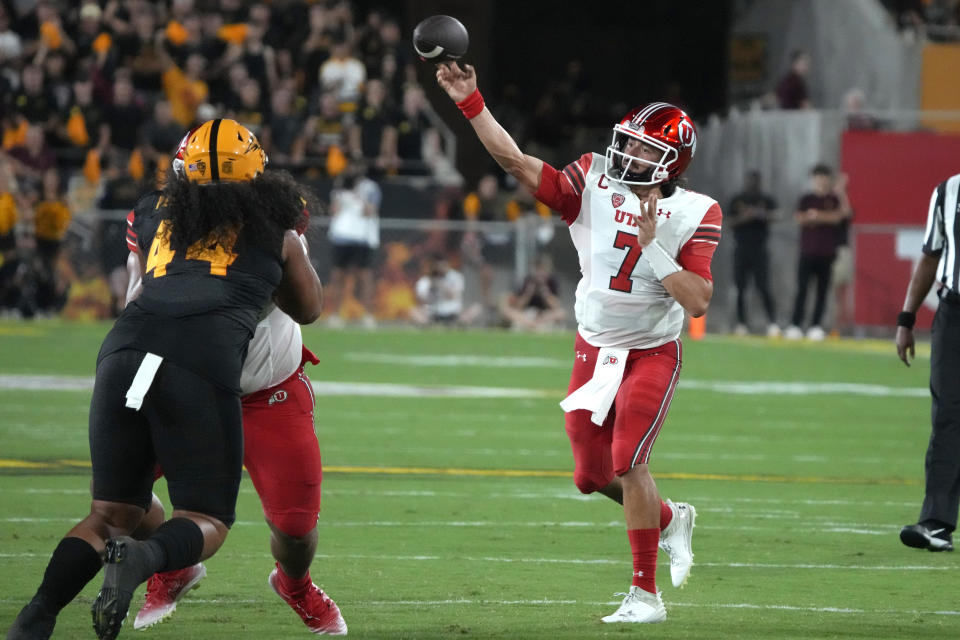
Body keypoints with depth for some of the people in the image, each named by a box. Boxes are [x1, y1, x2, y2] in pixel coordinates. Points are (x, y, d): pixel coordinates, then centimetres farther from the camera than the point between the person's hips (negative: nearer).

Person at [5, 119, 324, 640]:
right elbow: (308, 309, 38)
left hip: (125, 352, 3)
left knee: (111, 513, 16)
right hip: (203, 363, -3)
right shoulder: (277, 237, 22)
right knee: (207, 521, 10)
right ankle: (144, 557, -24)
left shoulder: (161, 227, 26)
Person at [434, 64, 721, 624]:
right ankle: (671, 520, 38)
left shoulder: (692, 215, -13)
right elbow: (516, 161, -12)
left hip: (652, 353, -4)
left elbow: (698, 301, -21)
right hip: (595, 349, 5)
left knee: (628, 461, -18)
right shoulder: (594, 187, -6)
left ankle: (646, 593, -10)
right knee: (594, 475, 9)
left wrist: (652, 245, -26)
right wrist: (471, 103, -20)